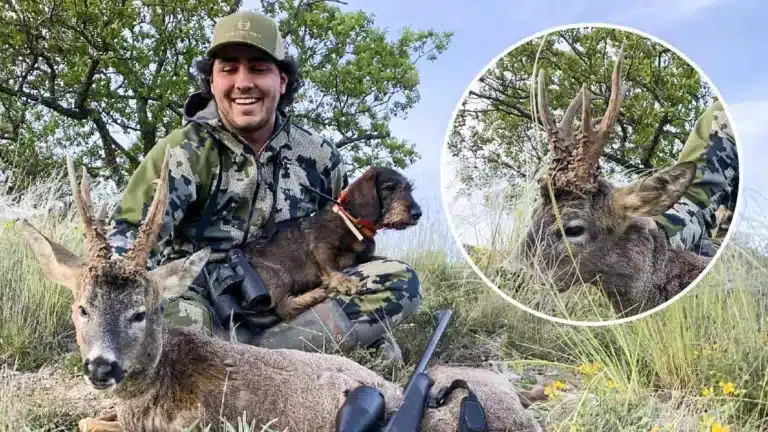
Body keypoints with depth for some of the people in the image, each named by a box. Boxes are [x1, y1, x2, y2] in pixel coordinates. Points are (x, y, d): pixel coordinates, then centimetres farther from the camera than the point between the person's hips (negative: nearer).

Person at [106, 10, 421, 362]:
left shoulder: (317, 155, 3)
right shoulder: (185, 151, -9)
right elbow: (128, 240, -22)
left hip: (286, 306, 5)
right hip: (204, 303, -4)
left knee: (400, 281, -14)